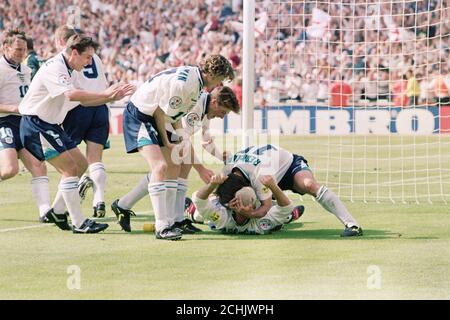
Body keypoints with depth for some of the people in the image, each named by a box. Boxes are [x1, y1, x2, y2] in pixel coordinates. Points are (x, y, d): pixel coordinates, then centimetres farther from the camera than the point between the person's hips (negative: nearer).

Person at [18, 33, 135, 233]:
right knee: (70, 169, -14)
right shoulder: (54, 68, -20)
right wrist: (105, 94, -33)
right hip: (36, 124, -10)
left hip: (51, 126, 10)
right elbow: (71, 94, -36)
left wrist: (111, 97, 5)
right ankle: (78, 223, -12)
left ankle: (59, 212, 21)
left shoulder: (69, 71, 13)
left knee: (82, 166, 12)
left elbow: (83, 100, 18)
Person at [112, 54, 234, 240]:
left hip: (153, 118, 11)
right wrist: (166, 142, -10)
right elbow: (160, 112, -20)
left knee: (174, 167, 8)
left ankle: (169, 222, 12)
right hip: (138, 116, -11)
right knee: (160, 166, -22)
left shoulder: (195, 81, 5)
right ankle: (161, 227, -23)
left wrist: (180, 136, 6)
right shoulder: (182, 83, -27)